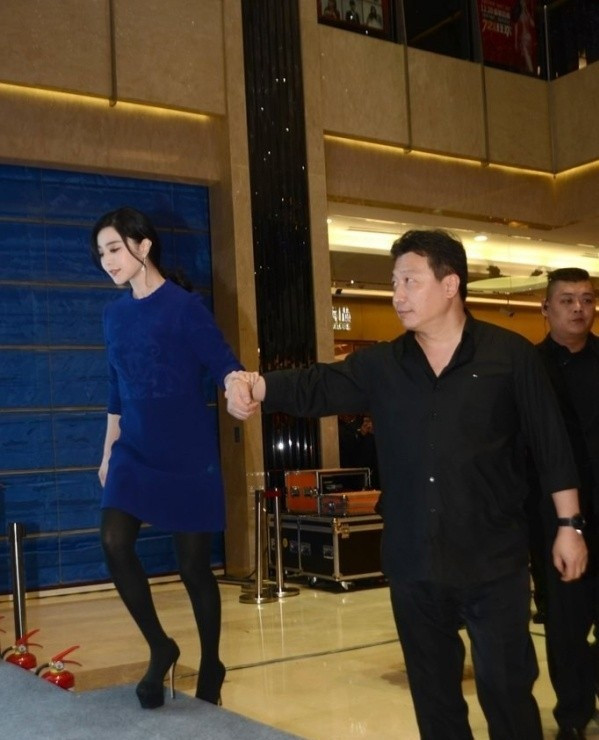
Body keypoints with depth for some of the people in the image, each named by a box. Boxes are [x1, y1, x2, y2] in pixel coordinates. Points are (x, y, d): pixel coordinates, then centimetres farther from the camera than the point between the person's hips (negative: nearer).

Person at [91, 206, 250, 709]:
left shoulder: (184, 306, -9)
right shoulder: (115, 314, 9)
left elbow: (222, 362, -17)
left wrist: (237, 387, -40)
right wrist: (108, 452, 19)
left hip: (187, 455, -5)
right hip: (134, 452, 5)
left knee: (193, 565, 2)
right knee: (114, 542, -13)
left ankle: (210, 670, 24)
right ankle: (160, 648, 9)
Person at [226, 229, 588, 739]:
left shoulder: (511, 355, -3)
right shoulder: (381, 366, 5)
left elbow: (552, 445, -1)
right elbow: (315, 386, -8)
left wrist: (569, 525, -1)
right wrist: (254, 384, -27)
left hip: (494, 562, -3)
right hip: (413, 564, 4)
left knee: (506, 689, 4)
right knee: (433, 693, 15)